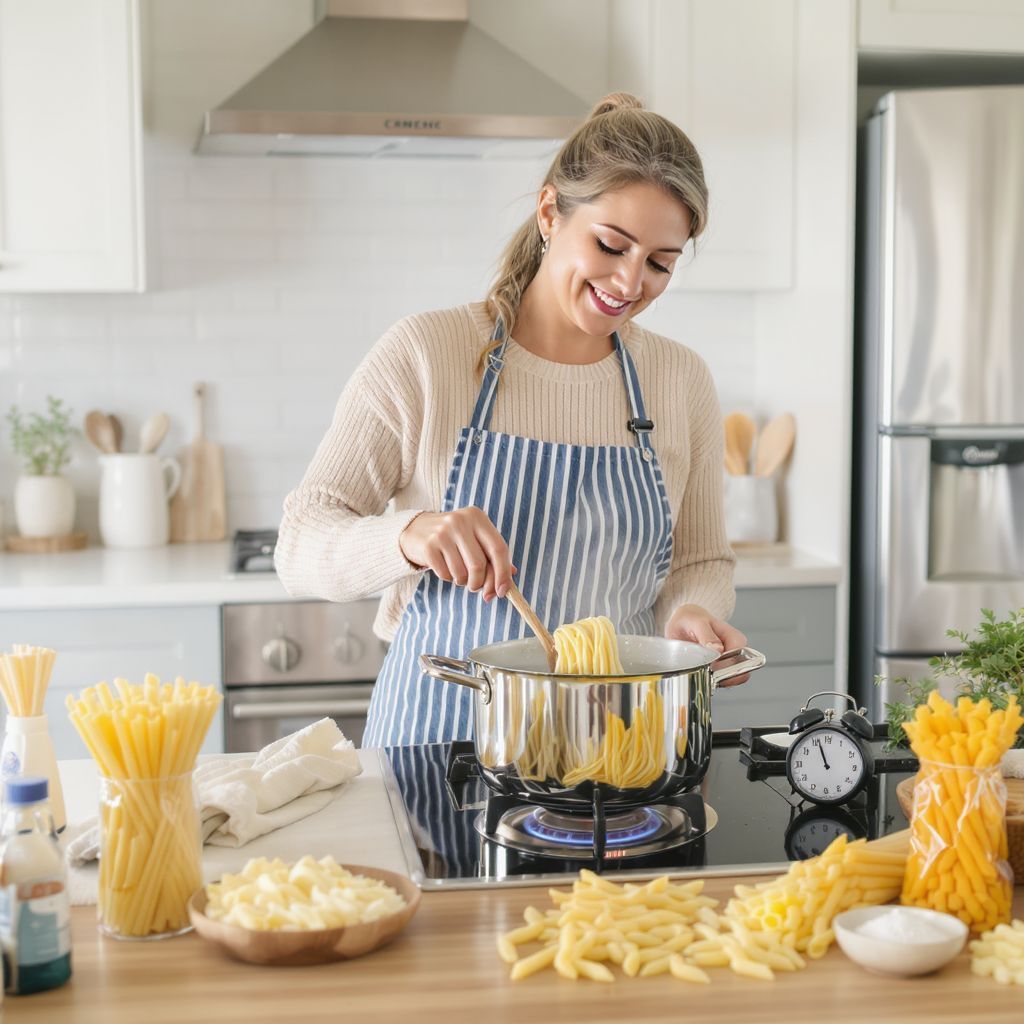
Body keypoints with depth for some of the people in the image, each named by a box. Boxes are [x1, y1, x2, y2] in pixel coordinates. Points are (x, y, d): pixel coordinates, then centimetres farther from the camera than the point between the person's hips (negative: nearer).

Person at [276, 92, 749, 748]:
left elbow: (702, 561, 16)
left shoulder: (683, 382, 6)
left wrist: (692, 613, -6)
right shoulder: (423, 355, -4)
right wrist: (408, 537, -25)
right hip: (441, 732, -3)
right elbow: (301, 549, -5)